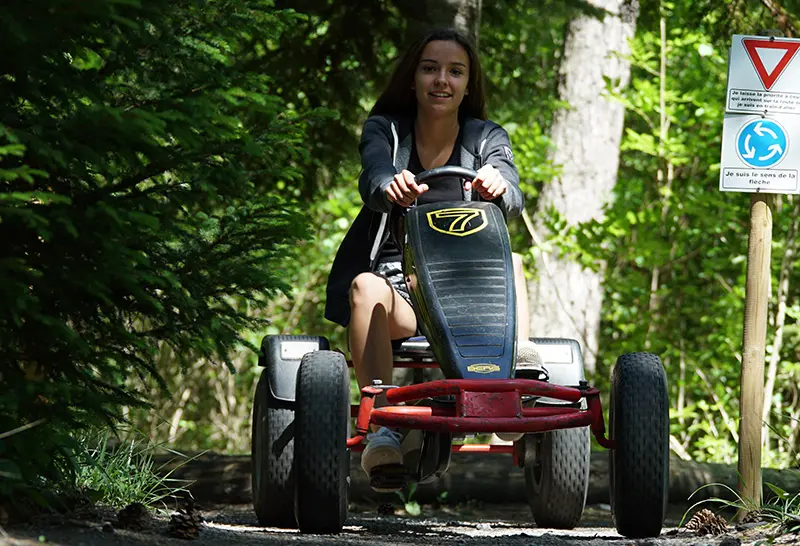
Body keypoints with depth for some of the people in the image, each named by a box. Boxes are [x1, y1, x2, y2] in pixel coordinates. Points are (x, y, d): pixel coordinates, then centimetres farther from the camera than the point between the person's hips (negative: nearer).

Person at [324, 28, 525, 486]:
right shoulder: (384, 130, 7)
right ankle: (382, 427, -44)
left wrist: (496, 188, -39)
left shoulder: (487, 139, 8)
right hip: (394, 282, -1)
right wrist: (392, 188, -42)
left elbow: (513, 201, -13)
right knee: (366, 287, -35)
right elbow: (373, 179, -16)